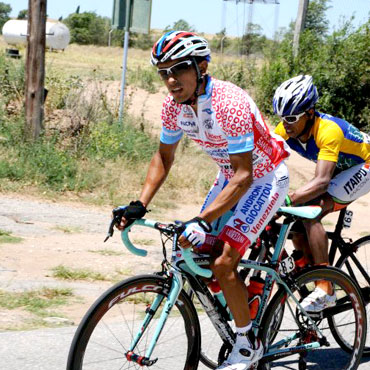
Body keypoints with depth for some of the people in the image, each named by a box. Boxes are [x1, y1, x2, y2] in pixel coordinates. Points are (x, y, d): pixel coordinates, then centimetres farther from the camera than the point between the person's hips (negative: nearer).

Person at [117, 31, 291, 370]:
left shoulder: (230, 104, -34)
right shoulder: (174, 105, -11)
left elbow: (243, 176, -34)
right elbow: (164, 157, 4)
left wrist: (203, 221, -42)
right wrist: (140, 205, -8)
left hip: (264, 179, -8)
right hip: (231, 175, 8)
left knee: (223, 262, -17)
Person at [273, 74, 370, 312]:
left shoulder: (327, 130, -36)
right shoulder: (286, 130, -15)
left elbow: (321, 181, -45)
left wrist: (287, 200, -57)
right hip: (340, 172, 8)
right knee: (297, 230, -7)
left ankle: (325, 290, -25)